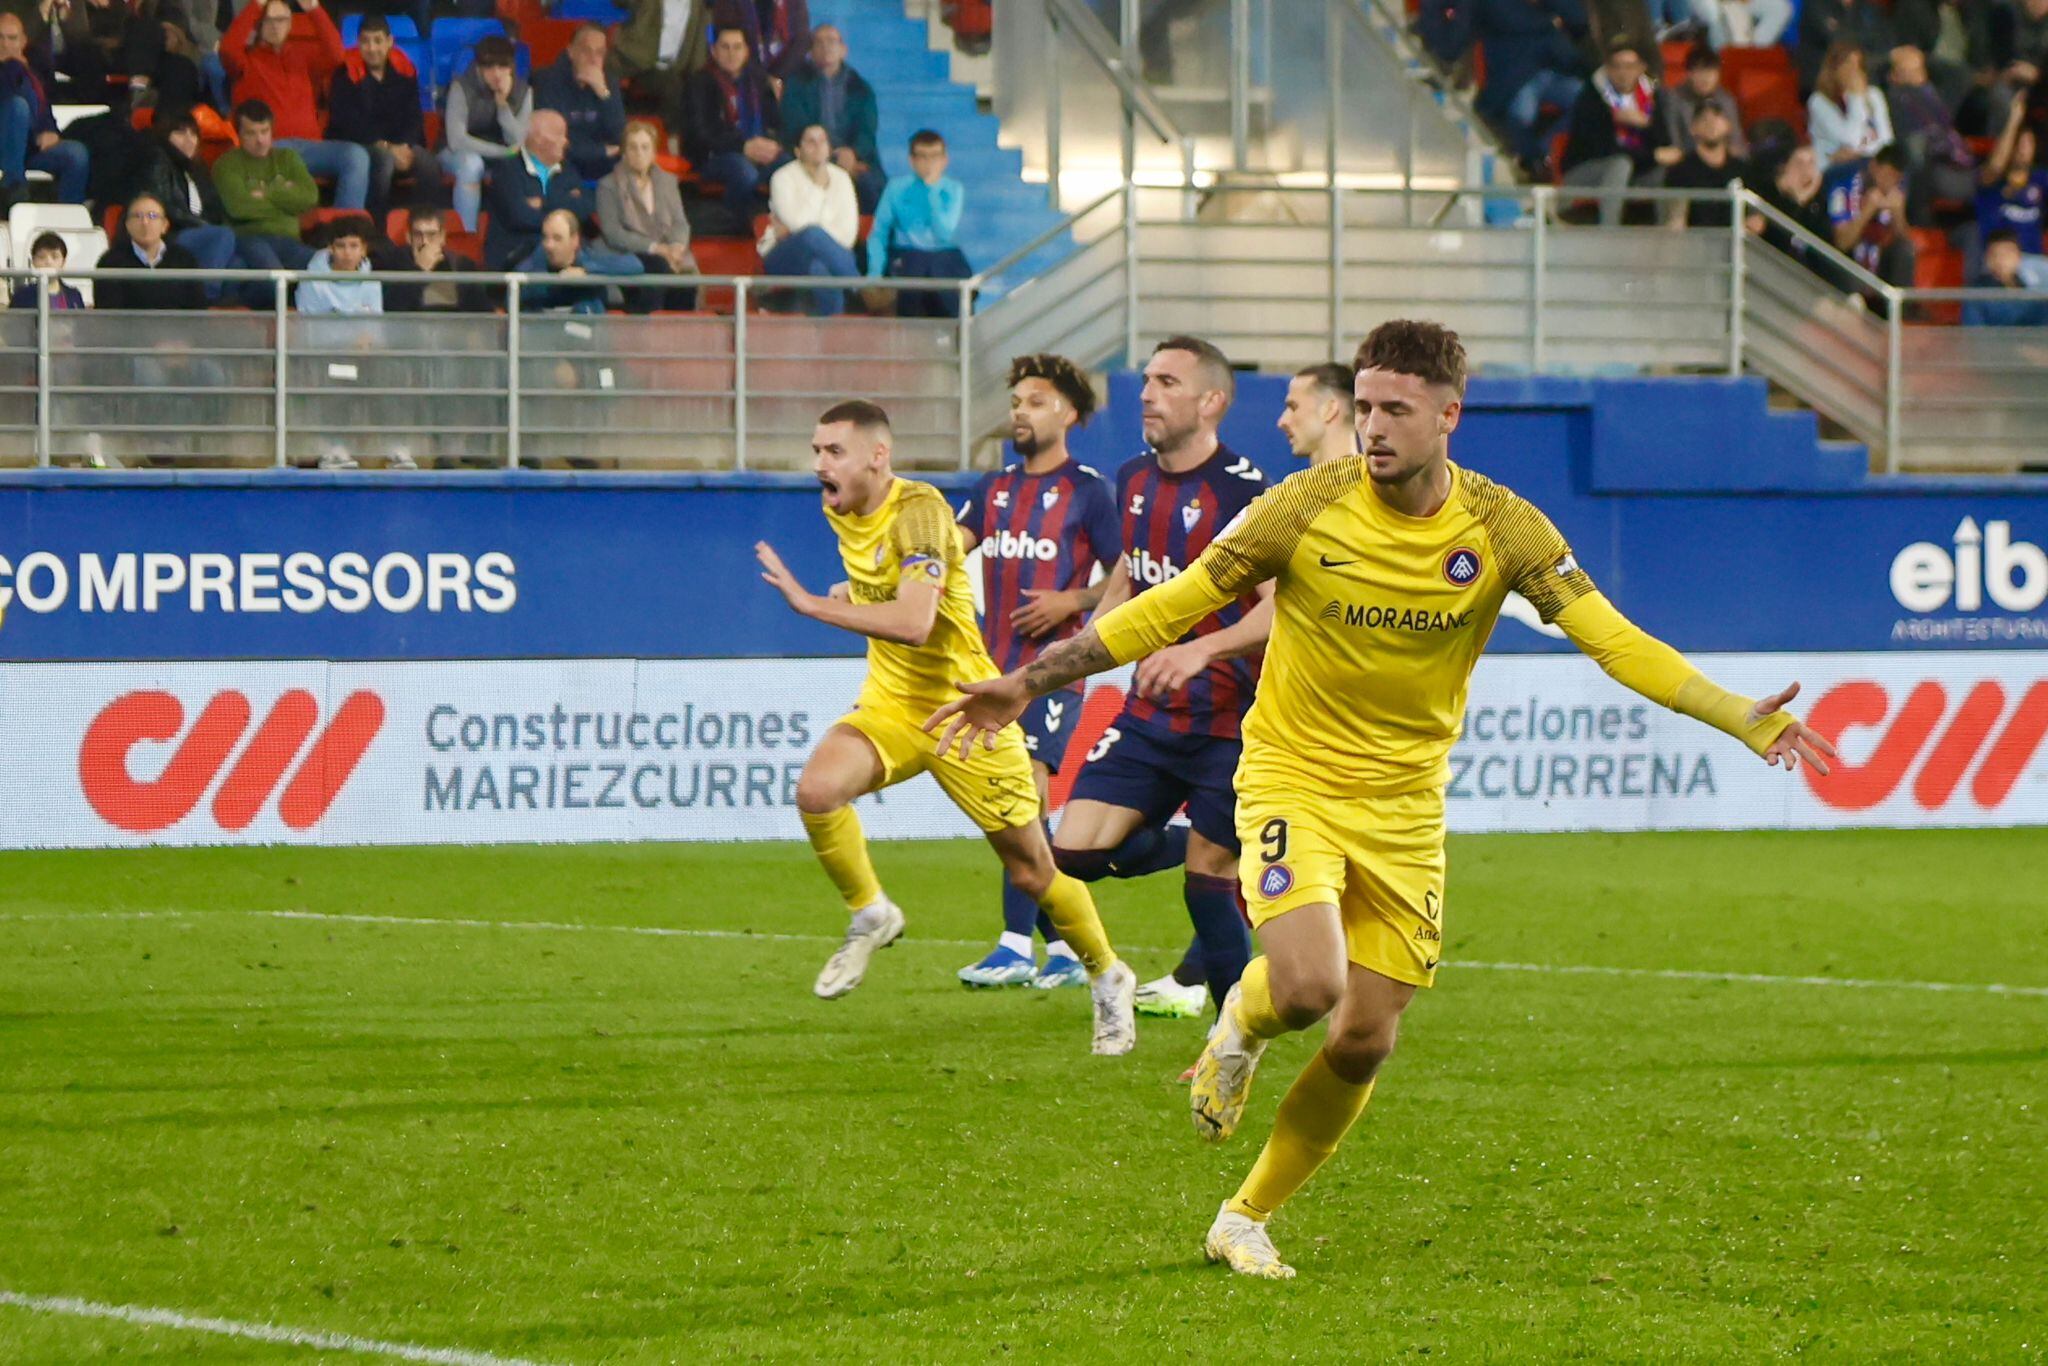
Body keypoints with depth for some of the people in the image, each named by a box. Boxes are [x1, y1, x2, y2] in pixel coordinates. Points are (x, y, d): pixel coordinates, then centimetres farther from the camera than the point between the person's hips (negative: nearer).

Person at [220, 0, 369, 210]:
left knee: (356, 155, -24)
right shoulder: (247, 58, 13)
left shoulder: (304, 54, 21)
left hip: (309, 144, 4)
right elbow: (229, 47, -10)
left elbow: (335, 54, 2)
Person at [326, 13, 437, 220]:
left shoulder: (404, 70, 5)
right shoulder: (347, 73, -8)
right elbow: (348, 124, -13)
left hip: (399, 146, 4)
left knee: (429, 165, -24)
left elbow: (414, 118, 6)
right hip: (354, 145, -4)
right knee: (383, 159, -37)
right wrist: (386, 147, -20)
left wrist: (404, 146, -15)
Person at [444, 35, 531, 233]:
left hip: (500, 159, 3)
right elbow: (456, 140, -25)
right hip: (461, 155, -3)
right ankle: (468, 235, -33)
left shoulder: (523, 91, -8)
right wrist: (504, 152, -24)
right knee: (471, 163, -37)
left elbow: (517, 142, -15)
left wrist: (503, 103, -29)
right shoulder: (462, 88, -18)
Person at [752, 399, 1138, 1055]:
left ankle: (1108, 977, 28)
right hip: (889, 704, 6)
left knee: (1032, 869, 4)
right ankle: (871, 915, -2)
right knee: (817, 788, -25)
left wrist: (811, 603, -34)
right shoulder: (840, 510, 2)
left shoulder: (919, 509, -22)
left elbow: (913, 622, -35)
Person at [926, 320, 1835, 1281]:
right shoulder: (1309, 507, -13)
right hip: (1293, 779, -3)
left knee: (1366, 1040, 3)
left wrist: (1743, 721, -23)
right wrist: (1027, 684, -7)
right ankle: (1242, 1027, 13)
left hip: (1405, 806, 3)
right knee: (1308, 988, -26)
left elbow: (1615, 641, -11)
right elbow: (1171, 608, -5)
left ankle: (1245, 1221, 23)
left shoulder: (1502, 530, -9)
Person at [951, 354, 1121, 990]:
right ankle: (1063, 950, 13)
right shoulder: (995, 488, 16)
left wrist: (1072, 601, -14)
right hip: (997, 664, 7)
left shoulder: (1087, 491, -1)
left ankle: (1017, 947, -20)